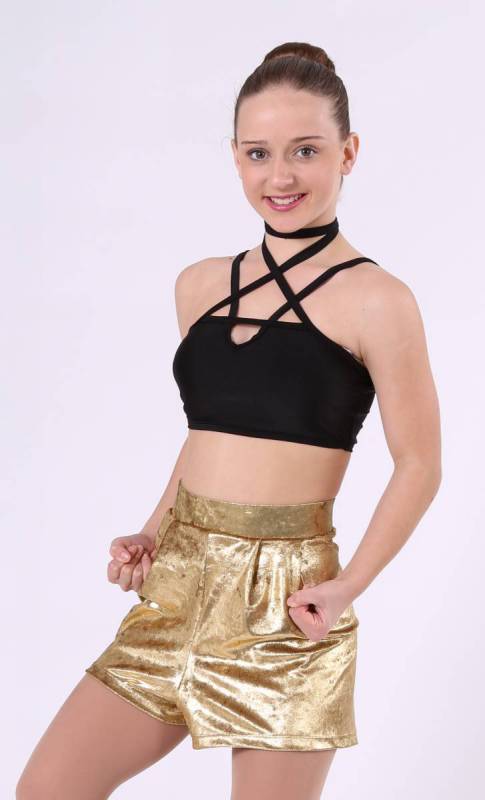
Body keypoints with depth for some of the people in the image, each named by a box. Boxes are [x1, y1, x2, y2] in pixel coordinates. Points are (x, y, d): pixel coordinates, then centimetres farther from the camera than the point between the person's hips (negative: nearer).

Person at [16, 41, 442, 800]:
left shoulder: (375, 301, -9)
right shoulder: (200, 286, 9)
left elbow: (418, 465, -5)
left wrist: (348, 587, -15)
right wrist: (154, 535, 7)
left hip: (283, 602, -5)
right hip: (181, 587, 6)